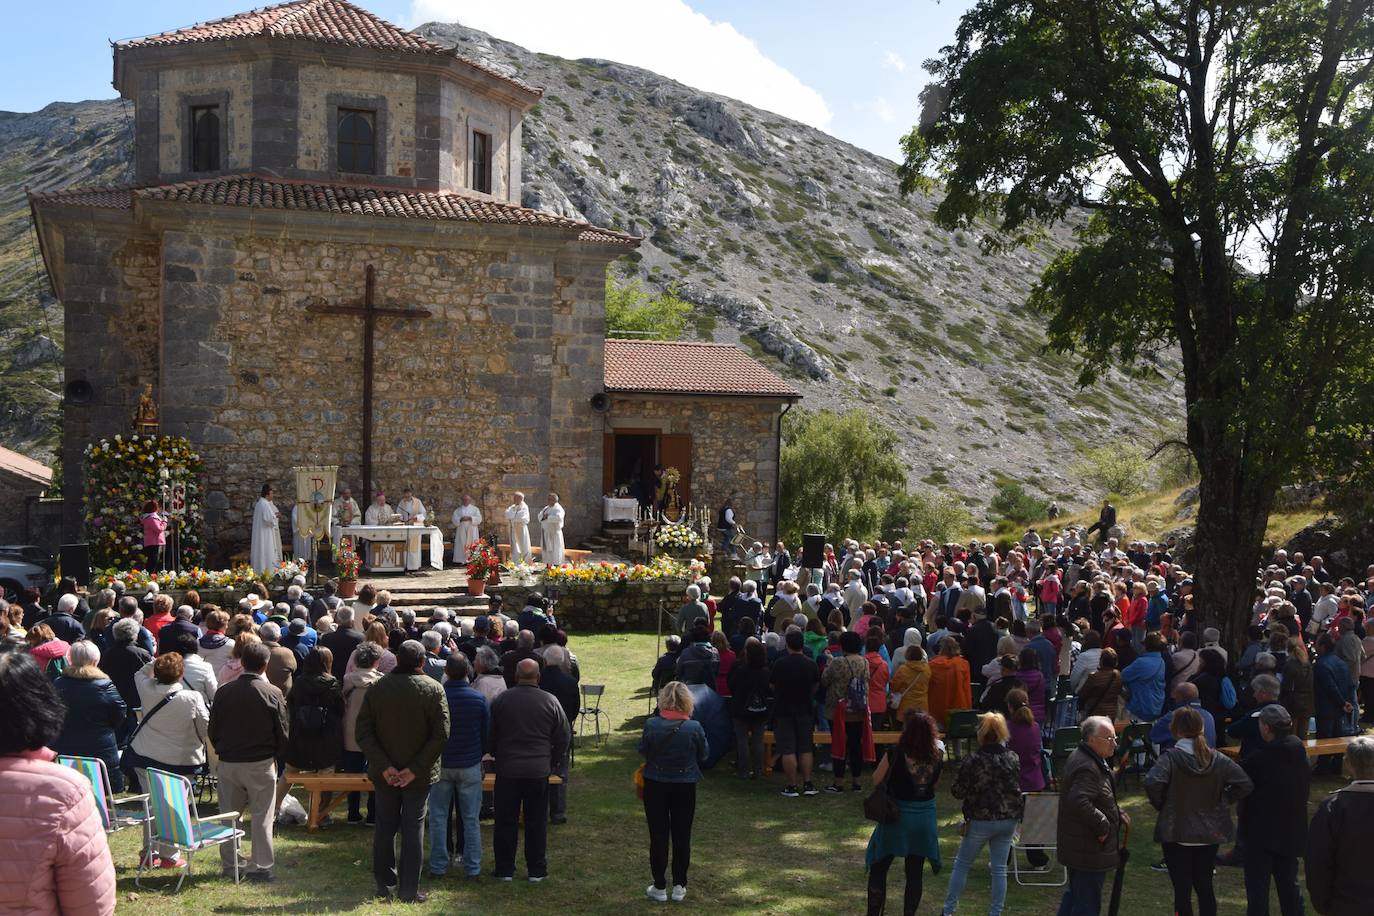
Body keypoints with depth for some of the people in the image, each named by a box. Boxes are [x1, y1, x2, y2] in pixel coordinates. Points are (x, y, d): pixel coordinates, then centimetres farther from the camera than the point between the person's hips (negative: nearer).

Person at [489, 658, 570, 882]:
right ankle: (536, 870, 13)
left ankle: (505, 869, 13)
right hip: (539, 771, 0)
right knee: (536, 822, 9)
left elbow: (490, 735, 4)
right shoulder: (550, 701, -4)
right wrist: (552, 762, 14)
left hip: (507, 770, 0)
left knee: (506, 821, 8)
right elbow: (564, 736, 2)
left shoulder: (502, 700, -4)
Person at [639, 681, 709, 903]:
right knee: (682, 836, 12)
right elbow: (704, 754, -1)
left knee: (658, 836, 10)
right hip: (685, 786, 0)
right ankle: (679, 886, 18)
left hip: (655, 785, 0)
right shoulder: (694, 728, -15)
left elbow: (643, 751, 0)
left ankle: (659, 887, 14)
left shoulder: (651, 725, -14)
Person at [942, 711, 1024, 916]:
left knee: (962, 864, 11)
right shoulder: (1013, 758, -2)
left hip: (980, 820, -4)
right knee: (999, 869, 11)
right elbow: (1018, 788, 11)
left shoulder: (972, 761, -18)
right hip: (1008, 820, 4)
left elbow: (958, 792, -12)